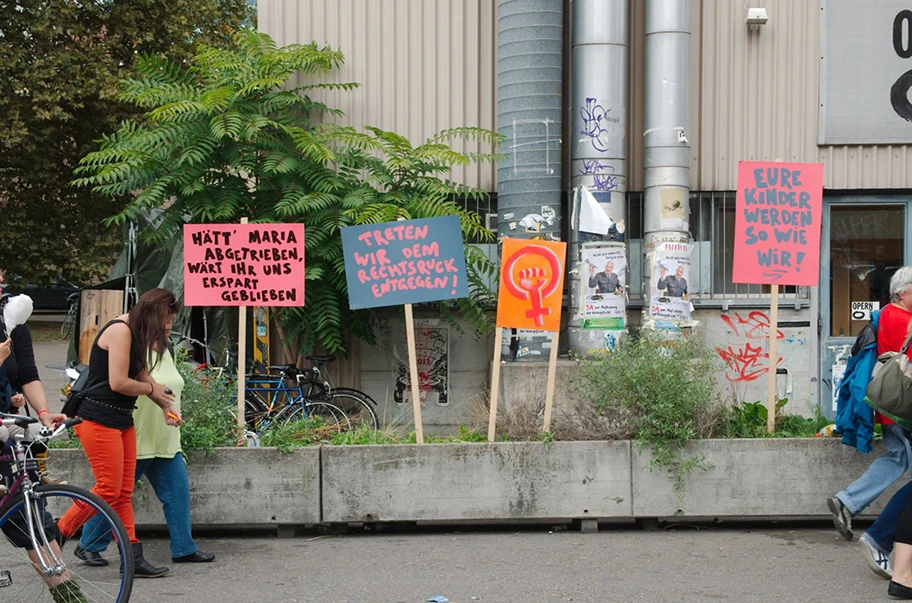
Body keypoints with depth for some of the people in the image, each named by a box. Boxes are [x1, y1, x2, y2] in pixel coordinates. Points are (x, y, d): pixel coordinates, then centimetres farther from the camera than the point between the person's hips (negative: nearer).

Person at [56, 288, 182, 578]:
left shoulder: (136, 333, 15)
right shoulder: (120, 330, -16)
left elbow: (142, 375, 17)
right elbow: (119, 383, -21)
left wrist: (166, 406, 4)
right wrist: (151, 388, -5)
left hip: (122, 421, 10)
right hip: (99, 420, -10)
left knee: (124, 492, 7)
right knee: (108, 489, -10)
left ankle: (132, 558, 7)